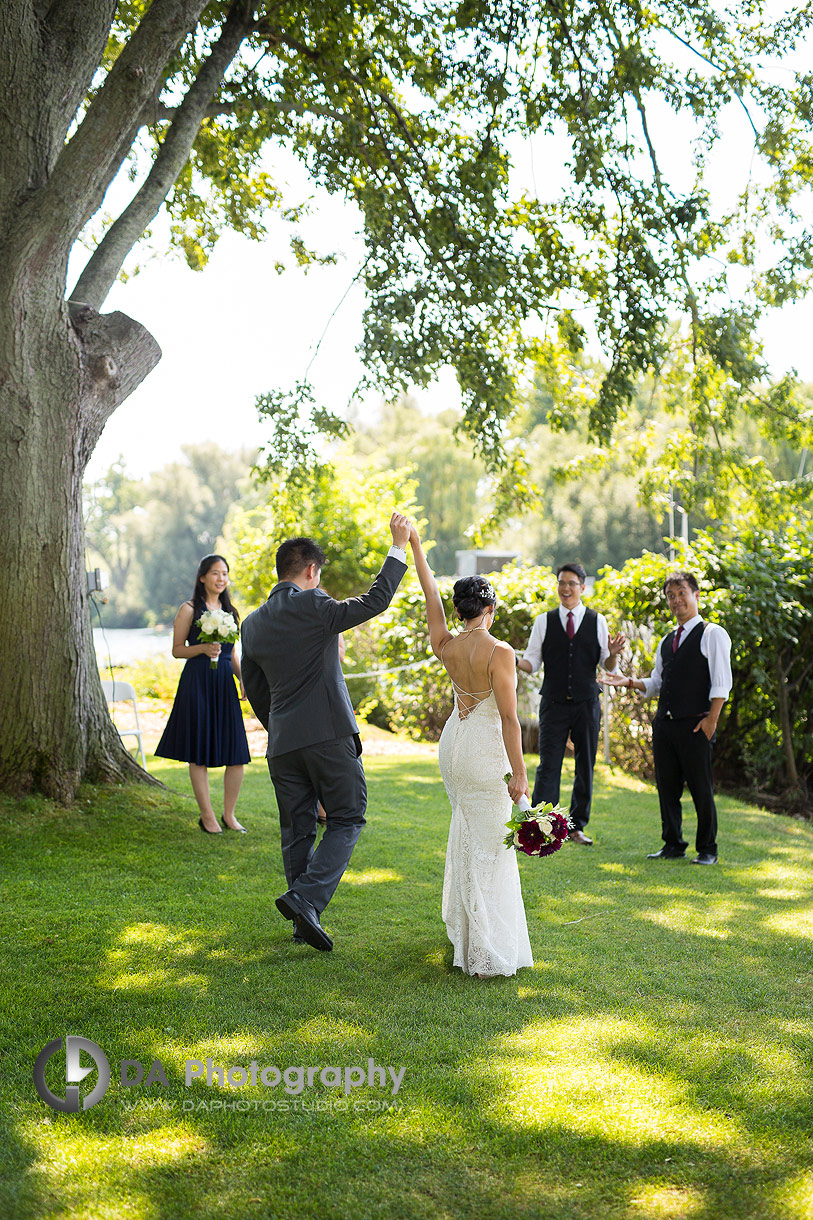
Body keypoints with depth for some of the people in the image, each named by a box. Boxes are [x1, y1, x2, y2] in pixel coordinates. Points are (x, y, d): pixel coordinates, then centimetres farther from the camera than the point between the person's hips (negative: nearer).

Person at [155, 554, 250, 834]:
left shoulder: (229, 611, 15)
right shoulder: (189, 609, -1)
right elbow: (177, 649, -1)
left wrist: (244, 679, 5)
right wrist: (204, 648, -17)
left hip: (225, 684, 5)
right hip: (197, 683, -5)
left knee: (237, 753, 0)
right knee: (200, 753, 0)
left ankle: (229, 814, 14)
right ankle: (207, 816, 11)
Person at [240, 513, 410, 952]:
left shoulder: (252, 624, 10)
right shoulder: (314, 607, -10)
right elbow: (375, 601, -8)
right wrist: (398, 547, -1)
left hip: (281, 744, 6)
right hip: (328, 734, -6)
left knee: (296, 832, 12)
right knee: (346, 819, 4)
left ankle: (304, 922, 18)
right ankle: (305, 897, -12)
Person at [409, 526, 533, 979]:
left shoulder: (446, 647, -3)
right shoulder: (499, 652, -19)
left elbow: (431, 594, 11)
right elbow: (509, 718, -19)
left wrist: (415, 546, 19)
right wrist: (520, 773, -14)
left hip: (454, 744, 7)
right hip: (486, 752, -7)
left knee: (467, 835, 25)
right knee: (488, 846, -2)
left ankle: (465, 923, 42)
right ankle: (486, 955, -1)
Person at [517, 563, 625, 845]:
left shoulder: (597, 621, 6)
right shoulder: (544, 621, 5)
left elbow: (608, 666, 6)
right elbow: (532, 662, 4)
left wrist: (613, 653, -15)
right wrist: (515, 662, -17)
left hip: (586, 703, 1)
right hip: (554, 704, -1)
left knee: (585, 767, 6)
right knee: (548, 766, -7)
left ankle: (576, 826, 18)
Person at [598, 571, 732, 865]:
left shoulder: (712, 634, -2)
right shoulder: (666, 642, 19)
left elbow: (721, 682, -9)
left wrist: (711, 719, -15)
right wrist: (629, 682, 8)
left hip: (695, 724, -7)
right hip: (664, 724, 7)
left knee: (701, 789, -1)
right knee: (666, 787, 8)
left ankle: (707, 850, 9)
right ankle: (672, 845, 18)